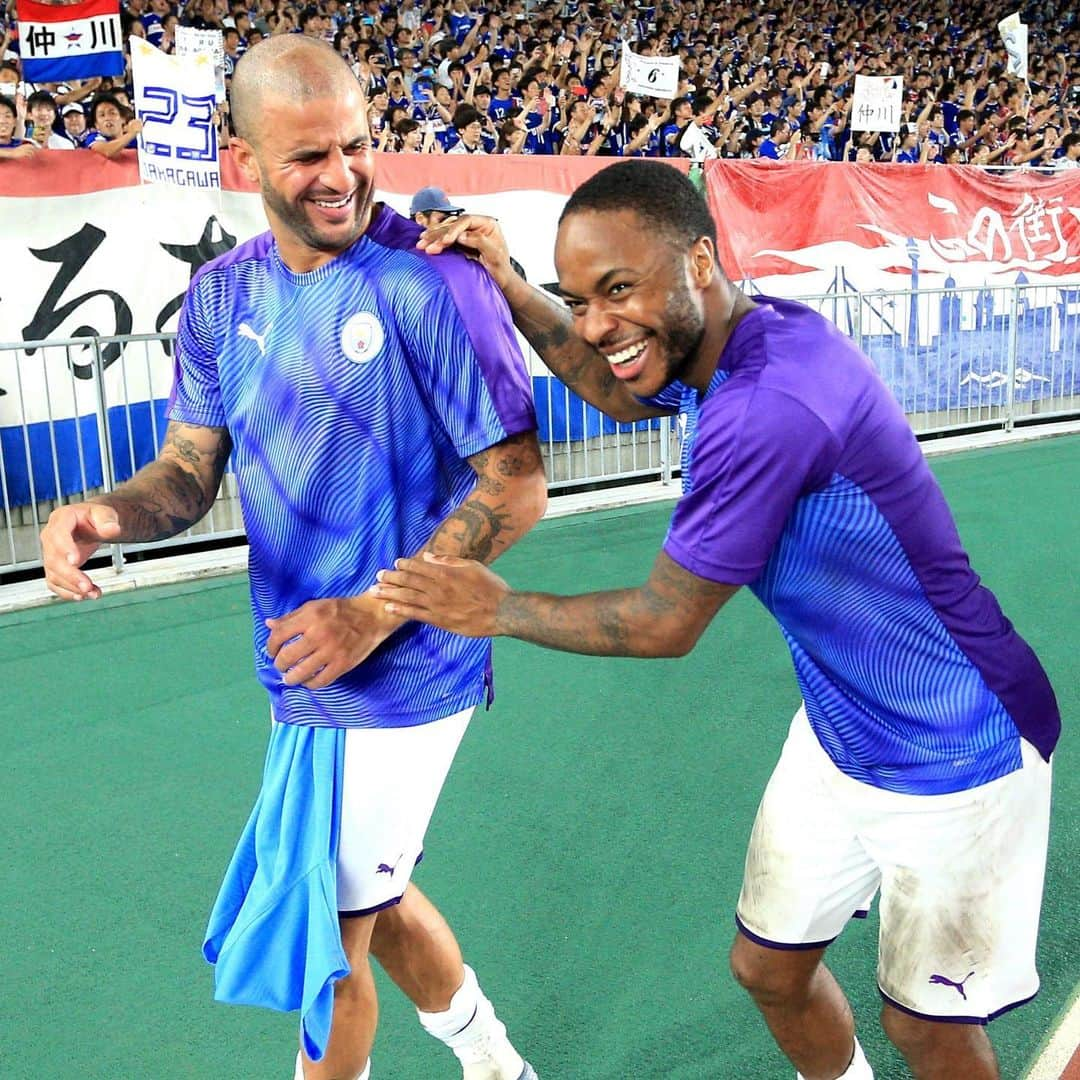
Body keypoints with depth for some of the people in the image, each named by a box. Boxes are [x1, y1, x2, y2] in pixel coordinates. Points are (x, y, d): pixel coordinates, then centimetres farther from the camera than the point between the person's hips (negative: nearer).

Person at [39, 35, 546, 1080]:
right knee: (363, 899, 25)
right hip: (307, 674, 7)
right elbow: (191, 468, 6)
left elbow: (516, 485, -16)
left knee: (326, 941, 7)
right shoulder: (219, 296, 2)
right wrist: (107, 512, -16)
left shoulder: (431, 278, -17)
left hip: (398, 674, -7)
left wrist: (373, 613, -21)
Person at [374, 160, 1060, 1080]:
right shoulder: (748, 332, -7)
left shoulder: (768, 407, -34)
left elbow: (666, 623, -24)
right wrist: (512, 293, 4)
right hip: (840, 733, 8)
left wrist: (501, 609, -11)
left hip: (952, 763, -8)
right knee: (769, 968, 17)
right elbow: (621, 393, 16)